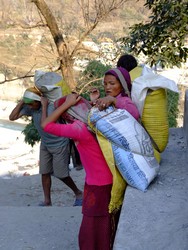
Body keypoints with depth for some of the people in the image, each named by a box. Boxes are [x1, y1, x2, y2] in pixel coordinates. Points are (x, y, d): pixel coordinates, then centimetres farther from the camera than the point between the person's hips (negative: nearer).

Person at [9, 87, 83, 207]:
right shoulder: (29, 107, -11)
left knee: (60, 174, 1)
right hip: (45, 144, 6)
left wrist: (44, 106, -36)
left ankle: (78, 193, 23)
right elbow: (12, 117, -13)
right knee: (44, 172, 7)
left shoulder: (51, 106, -29)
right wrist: (22, 101, -18)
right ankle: (47, 201, 19)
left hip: (59, 144, -6)